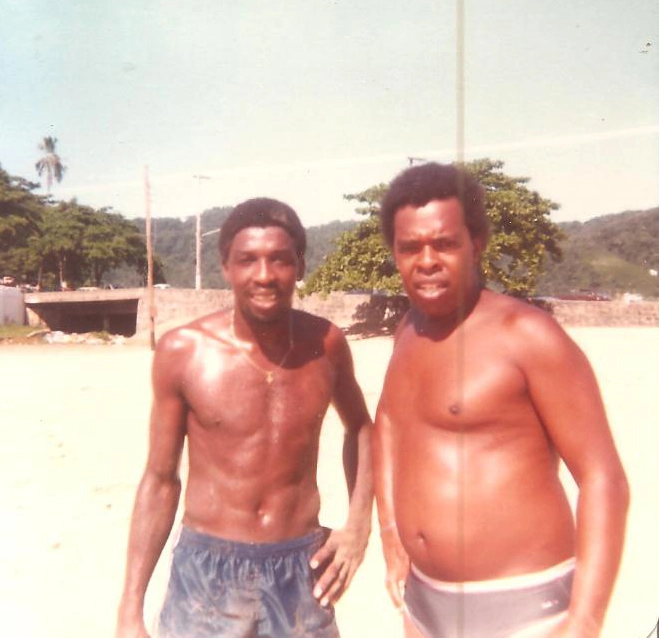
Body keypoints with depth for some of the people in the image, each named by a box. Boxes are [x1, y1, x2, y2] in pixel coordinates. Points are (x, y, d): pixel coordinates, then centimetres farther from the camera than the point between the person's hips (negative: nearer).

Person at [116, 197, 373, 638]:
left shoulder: (326, 344, -7)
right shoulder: (184, 351, -13)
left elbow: (360, 426, 12)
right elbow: (160, 479, -4)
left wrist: (359, 522, 2)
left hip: (302, 572, 2)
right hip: (208, 572, -1)